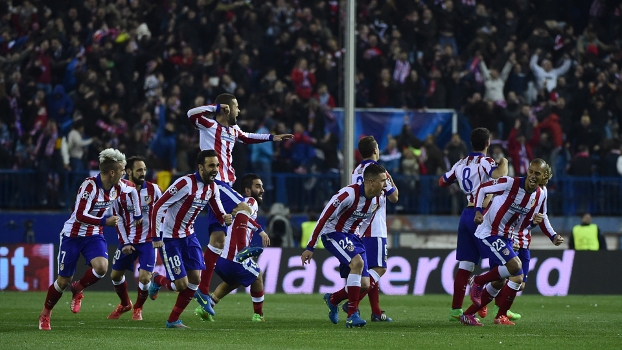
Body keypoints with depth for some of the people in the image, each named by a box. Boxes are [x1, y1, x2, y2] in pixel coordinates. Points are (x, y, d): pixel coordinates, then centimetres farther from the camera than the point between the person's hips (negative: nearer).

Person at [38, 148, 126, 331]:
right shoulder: (90, 185, -25)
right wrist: (105, 221, -26)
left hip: (94, 236, 5)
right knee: (64, 281, 1)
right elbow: (81, 216, -27)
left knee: (101, 267, -24)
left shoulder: (116, 188, -4)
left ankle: (78, 289, 7)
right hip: (73, 235, -5)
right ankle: (45, 314, 27)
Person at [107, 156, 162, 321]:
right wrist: (125, 243, -6)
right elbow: (118, 219, 0)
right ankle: (125, 304, 38)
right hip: (128, 241, 2)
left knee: (144, 278, -13)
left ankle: (138, 308, 15)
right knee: (116, 275, 10)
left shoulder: (153, 189, -7)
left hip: (148, 241, -2)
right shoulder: (120, 192, -6)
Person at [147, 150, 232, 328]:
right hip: (170, 238, -8)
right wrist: (155, 238, -24)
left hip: (189, 236, 8)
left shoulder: (212, 188, 0)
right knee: (182, 284, -9)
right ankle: (157, 280, 25)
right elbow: (158, 207, -23)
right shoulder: (185, 183, -24)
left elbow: (219, 214, 8)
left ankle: (173, 320, 13)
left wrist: (225, 218, -18)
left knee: (195, 279, -1)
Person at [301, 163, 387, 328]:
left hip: (352, 236, 7)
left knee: (364, 285, -1)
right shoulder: (349, 194, -26)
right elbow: (325, 217, -21)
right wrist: (310, 247, -19)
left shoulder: (379, 199, -4)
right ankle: (352, 315, -28)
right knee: (358, 262, -32)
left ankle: (333, 299, 29)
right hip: (333, 233, -7)